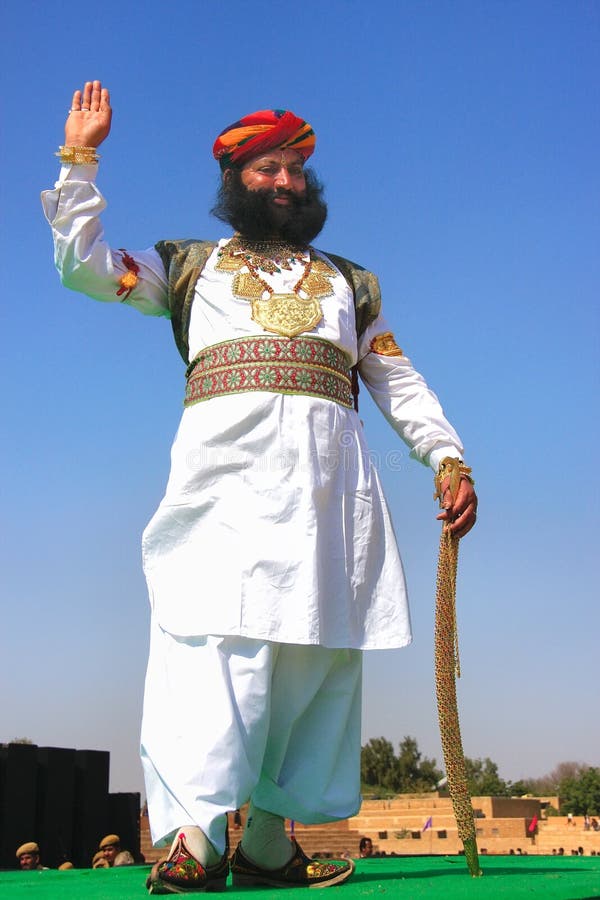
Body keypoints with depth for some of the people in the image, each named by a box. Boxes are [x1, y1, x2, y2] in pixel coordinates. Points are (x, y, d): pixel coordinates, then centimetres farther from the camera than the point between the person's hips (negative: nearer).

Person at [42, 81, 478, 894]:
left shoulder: (348, 282, 30)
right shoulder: (191, 265, 25)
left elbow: (400, 382, 24)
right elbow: (84, 265, 16)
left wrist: (449, 459, 11)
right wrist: (80, 159, 13)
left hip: (327, 478, 3)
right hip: (228, 467, -2)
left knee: (318, 650, -5)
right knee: (217, 639, -18)